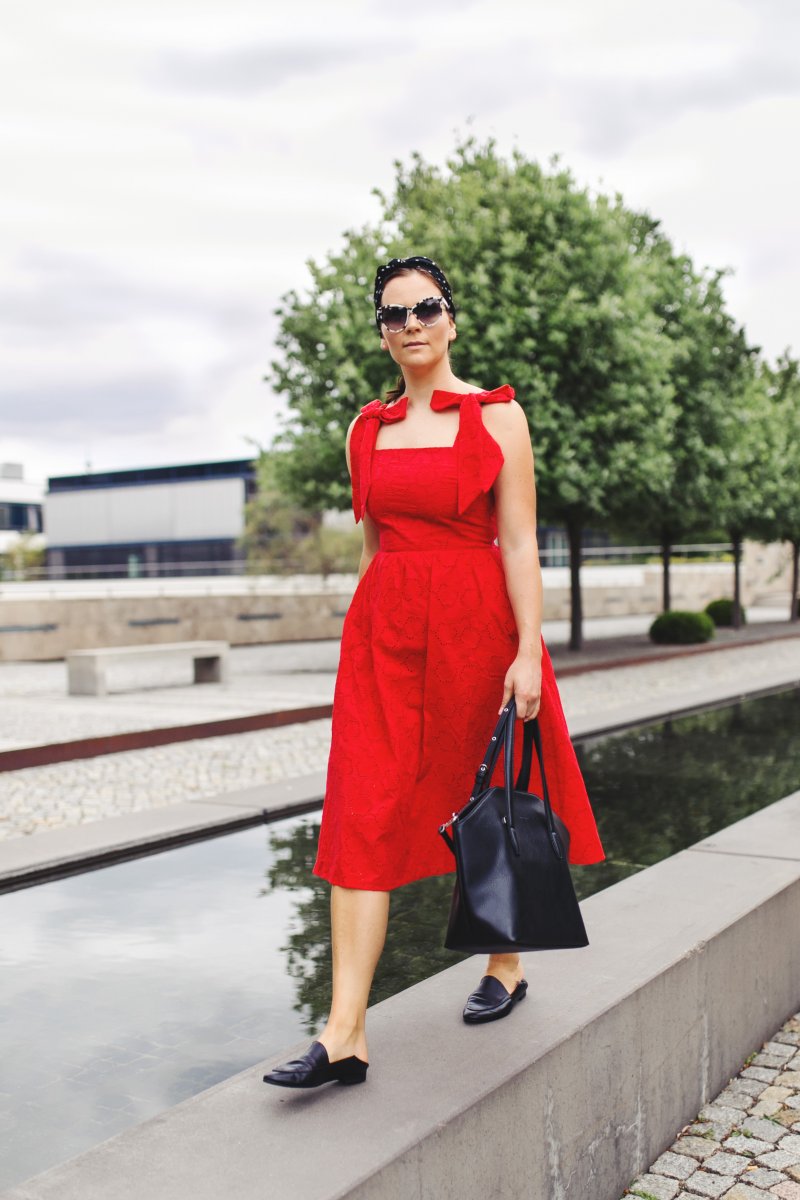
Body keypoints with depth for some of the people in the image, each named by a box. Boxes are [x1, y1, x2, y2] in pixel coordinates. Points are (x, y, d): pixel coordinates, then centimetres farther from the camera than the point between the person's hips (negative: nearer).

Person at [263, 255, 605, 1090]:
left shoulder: (496, 416, -1)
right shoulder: (366, 429, 11)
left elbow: (519, 542, -6)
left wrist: (529, 651, -13)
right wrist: (368, 632, 15)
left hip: (475, 624, -3)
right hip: (383, 627, 3)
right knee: (364, 815, -6)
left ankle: (506, 964, 35)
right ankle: (344, 1036, -4)